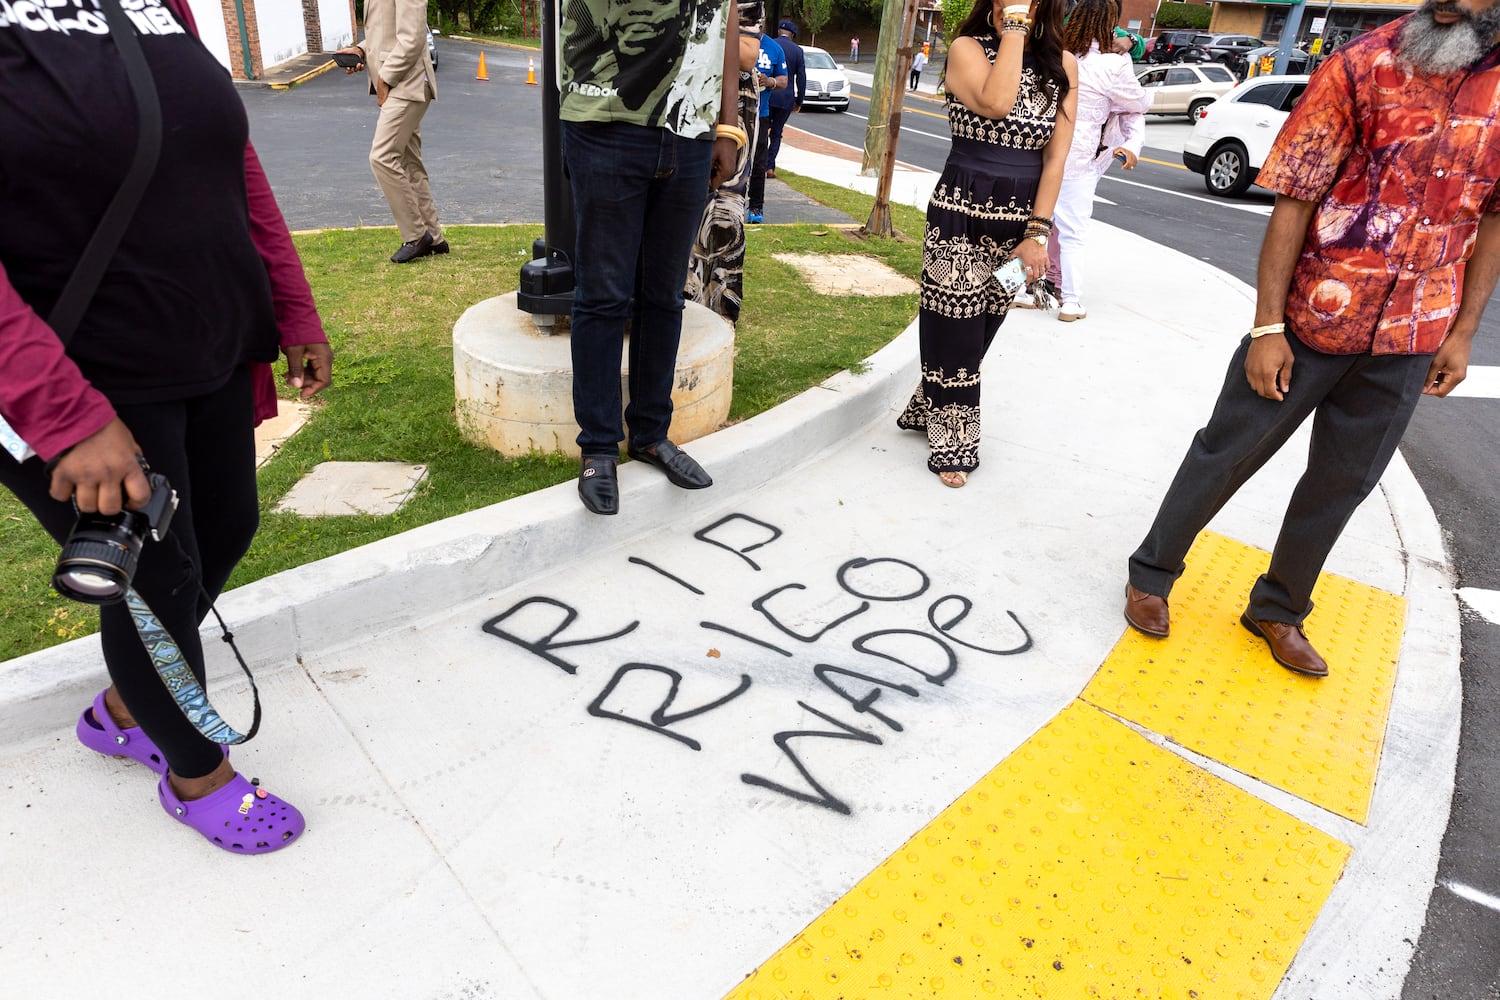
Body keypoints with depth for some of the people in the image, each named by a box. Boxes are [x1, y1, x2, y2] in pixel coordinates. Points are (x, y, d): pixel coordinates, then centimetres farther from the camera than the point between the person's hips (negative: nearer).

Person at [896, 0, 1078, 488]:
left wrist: (1037, 233, -6)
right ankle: (952, 443, 14)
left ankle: (927, 411, 32)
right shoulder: (968, 48, -5)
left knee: (981, 328, 13)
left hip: (1021, 221, 4)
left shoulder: (1062, 66, 4)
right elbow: (995, 103, -25)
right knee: (956, 329, 0)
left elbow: (1055, 158, 1)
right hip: (961, 216, -4)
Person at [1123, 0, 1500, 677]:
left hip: (1412, 338, 5)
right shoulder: (1362, 67, -10)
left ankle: (1279, 608, 32)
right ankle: (1151, 575, 25)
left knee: (1344, 480, 14)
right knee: (1226, 453, 6)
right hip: (1311, 317, -4)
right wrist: (1266, 327, -14)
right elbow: (1293, 204, -12)